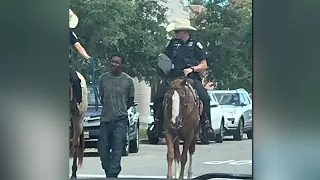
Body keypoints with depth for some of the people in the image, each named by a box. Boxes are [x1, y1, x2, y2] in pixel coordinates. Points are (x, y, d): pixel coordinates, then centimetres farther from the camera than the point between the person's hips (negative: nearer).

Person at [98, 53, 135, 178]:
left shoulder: (128, 80, -2)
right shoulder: (103, 78, 3)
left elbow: (131, 100, 8)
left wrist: (121, 110, 7)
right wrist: (109, 109, 10)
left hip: (120, 120, -3)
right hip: (105, 119, 3)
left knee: (117, 149, -6)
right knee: (102, 148, 5)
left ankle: (112, 174, -6)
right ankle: (108, 171, 22)